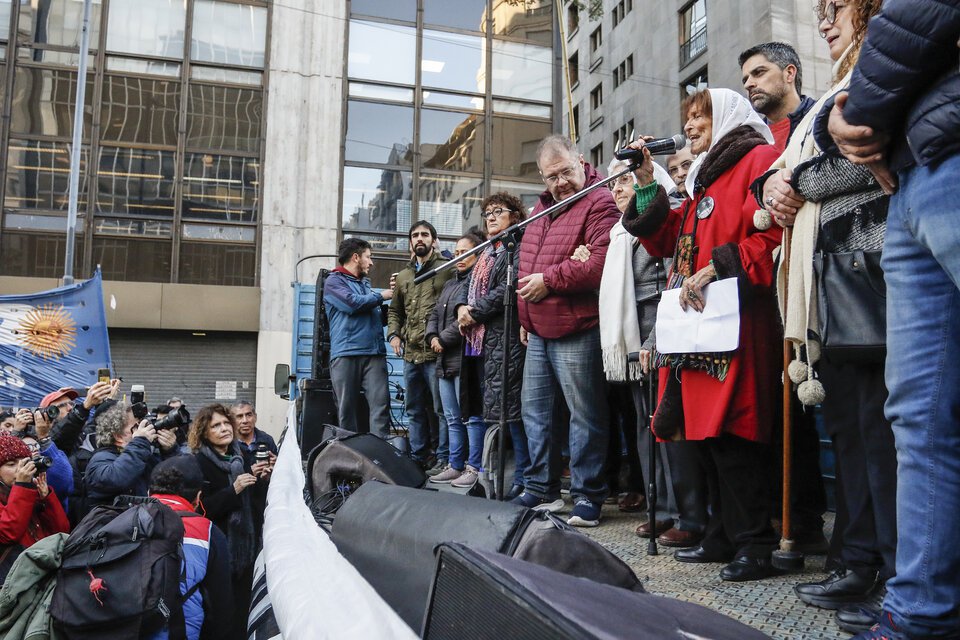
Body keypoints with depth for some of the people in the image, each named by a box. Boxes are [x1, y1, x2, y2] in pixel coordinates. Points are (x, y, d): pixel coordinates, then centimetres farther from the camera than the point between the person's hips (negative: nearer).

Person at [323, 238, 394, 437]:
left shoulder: (365, 284, 26)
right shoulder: (334, 281, 6)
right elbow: (352, 303, -12)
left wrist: (393, 301, 14)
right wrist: (381, 296, 1)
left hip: (374, 353, 5)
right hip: (346, 353, -5)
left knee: (381, 403, -9)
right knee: (347, 408, -1)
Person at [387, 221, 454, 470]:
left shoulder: (447, 270, 0)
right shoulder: (403, 276, 19)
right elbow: (394, 311, 26)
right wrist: (393, 334, 9)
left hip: (436, 353, -7)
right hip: (410, 354, 7)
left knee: (441, 409, -3)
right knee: (415, 410, 13)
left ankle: (443, 458, 6)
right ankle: (420, 457, 23)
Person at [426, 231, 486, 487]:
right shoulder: (450, 284, 23)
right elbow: (435, 315, 21)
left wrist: (443, 340, -11)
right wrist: (433, 337, 1)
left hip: (467, 358, -9)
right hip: (445, 361, 9)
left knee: (471, 417, -4)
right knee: (453, 418, 13)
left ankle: (475, 468, 3)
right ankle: (456, 466, 21)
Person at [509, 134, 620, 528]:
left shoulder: (599, 203, -9)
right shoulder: (541, 207, 18)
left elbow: (602, 262, -24)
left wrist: (550, 280, -17)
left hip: (576, 332, -9)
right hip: (538, 332, 9)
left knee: (585, 414, -1)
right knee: (535, 410, 13)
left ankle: (587, 497, 9)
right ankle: (541, 489, 25)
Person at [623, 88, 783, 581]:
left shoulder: (759, 160, -1)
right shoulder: (704, 178, 26)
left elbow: (771, 236, -15)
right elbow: (665, 240, 22)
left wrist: (715, 267, -18)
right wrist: (647, 185, 15)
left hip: (735, 323, -9)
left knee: (728, 435, -10)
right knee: (705, 432, 10)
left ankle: (756, 544, 1)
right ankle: (724, 535, 20)